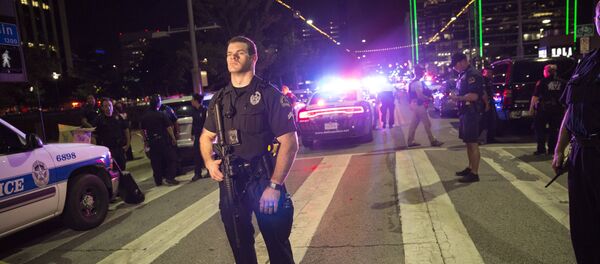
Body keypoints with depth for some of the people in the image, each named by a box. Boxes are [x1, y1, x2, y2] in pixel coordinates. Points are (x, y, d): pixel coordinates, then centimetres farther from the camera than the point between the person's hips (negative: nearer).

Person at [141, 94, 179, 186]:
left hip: (152, 141, 5)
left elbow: (143, 130, 11)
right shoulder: (161, 114, -10)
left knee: (155, 162, 11)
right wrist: (173, 138, -4)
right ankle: (170, 177, -4)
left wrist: (145, 141, 18)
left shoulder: (144, 116, 6)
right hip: (163, 140, -5)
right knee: (171, 158, 5)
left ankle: (158, 181, 15)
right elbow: (169, 127, -12)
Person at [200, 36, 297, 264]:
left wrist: (274, 186, -18)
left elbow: (289, 142, -12)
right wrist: (209, 162, 0)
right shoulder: (219, 99, 9)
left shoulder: (269, 95, -8)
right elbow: (207, 136, 21)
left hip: (263, 181, -4)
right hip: (229, 183, 5)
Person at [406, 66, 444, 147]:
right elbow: (420, 96, -24)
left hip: (414, 105, 10)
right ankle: (433, 141, 3)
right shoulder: (418, 83, -17)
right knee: (427, 123, -3)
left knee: (414, 124, 11)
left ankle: (410, 141, 13)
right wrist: (429, 98, -11)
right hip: (419, 105, -10)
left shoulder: (413, 82, 15)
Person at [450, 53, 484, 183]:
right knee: (468, 142, 16)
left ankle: (474, 173, 0)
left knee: (473, 143, -5)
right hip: (464, 112, 10)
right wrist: (455, 96, 6)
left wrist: (457, 98, -14)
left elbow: (473, 96, -24)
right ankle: (470, 168, 27)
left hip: (471, 113, -10)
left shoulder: (473, 75, -16)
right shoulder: (463, 75, 14)